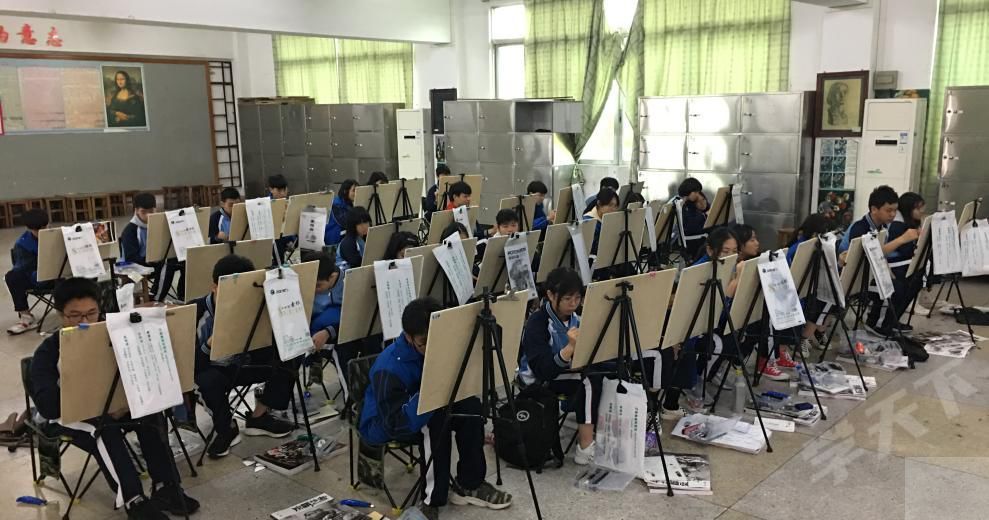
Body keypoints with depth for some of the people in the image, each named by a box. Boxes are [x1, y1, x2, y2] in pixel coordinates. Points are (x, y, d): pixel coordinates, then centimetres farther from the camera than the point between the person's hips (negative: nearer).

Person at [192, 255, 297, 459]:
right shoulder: (196, 310, -20)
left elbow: (262, 356, -17)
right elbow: (192, 362, -24)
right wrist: (209, 346, -44)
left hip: (242, 366, 3)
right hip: (211, 370, -3)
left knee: (285, 361, -15)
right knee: (210, 380, -37)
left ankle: (258, 418, 2)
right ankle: (227, 428, -8)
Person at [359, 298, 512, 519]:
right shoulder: (389, 368, -33)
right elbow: (398, 424, -38)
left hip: (421, 408, 6)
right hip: (384, 426, -6)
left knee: (471, 405, -17)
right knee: (436, 419, -33)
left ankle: (469, 484, -4)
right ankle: (433, 497, -19)